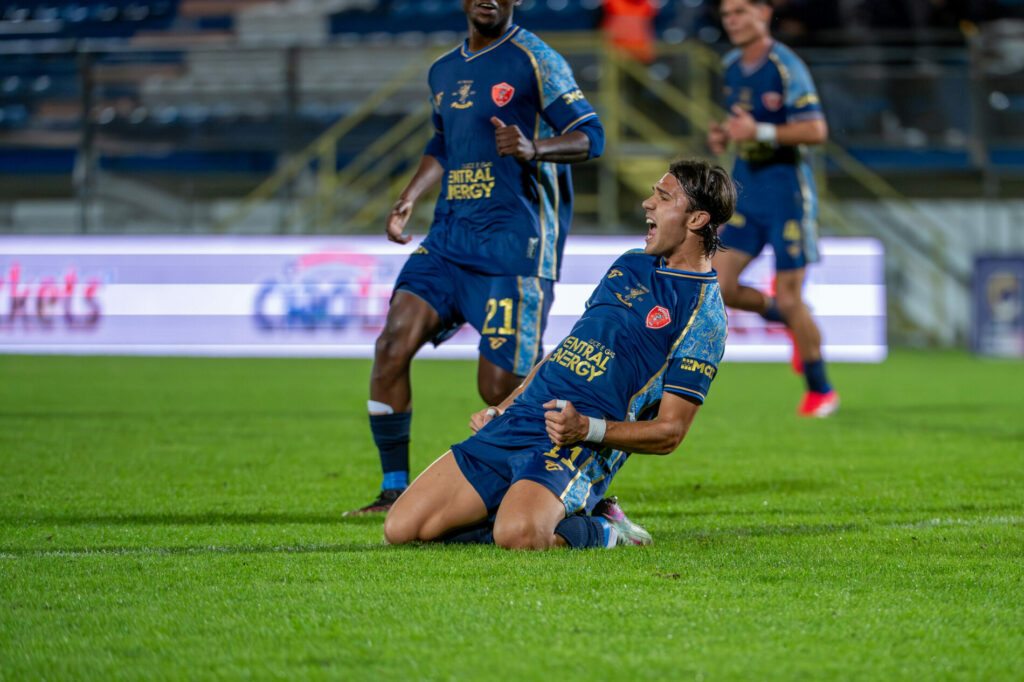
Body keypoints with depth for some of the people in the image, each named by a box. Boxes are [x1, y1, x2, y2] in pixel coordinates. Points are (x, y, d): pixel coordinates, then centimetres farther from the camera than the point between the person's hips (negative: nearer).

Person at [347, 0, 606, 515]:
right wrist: (408, 199, 19)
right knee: (393, 345, -11)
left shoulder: (535, 61, -3)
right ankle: (394, 489, -1)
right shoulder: (444, 70, 18)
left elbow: (590, 136, -8)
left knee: (500, 389, -10)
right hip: (449, 237, 6)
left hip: (515, 245, -6)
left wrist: (535, 149, -26)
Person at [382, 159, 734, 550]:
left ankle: (590, 532, -6)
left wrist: (586, 429, -19)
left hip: (576, 450, -7)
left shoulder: (702, 311, -4)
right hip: (514, 423, 7)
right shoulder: (630, 264, 21)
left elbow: (670, 432, -7)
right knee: (401, 529, -6)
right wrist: (500, 410, 19)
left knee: (517, 536, -38)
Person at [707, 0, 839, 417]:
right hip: (746, 191, 7)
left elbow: (816, 130, -18)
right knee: (720, 287, -4)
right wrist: (723, 135, 2)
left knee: (789, 298, -4)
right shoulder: (732, 67, 9)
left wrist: (760, 132, -25)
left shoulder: (786, 68, -13)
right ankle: (790, 322, 23)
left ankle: (820, 390, 12)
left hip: (786, 190, -7)